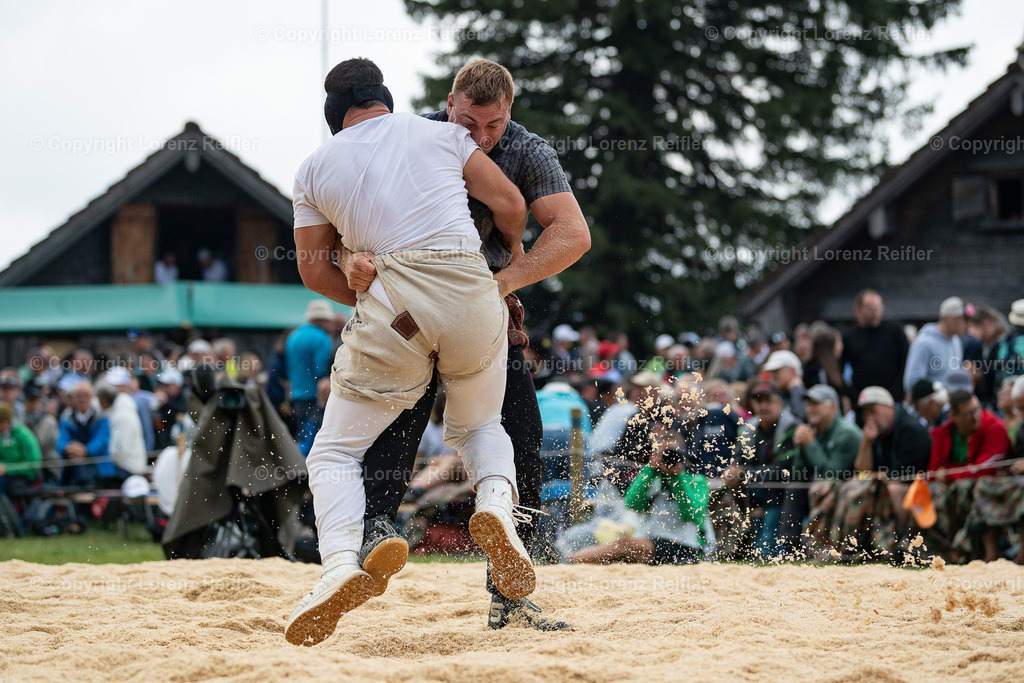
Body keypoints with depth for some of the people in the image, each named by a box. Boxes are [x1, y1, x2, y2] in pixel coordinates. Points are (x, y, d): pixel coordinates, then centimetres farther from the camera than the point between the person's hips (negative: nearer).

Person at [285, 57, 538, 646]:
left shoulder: (316, 167, 15)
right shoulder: (444, 134, 15)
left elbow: (315, 271, 14)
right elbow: (510, 205, 11)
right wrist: (514, 248, 32)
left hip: (391, 308, -1)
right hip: (474, 291, 1)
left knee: (336, 452, 10)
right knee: (479, 426, 26)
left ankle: (341, 563, -18)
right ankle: (498, 502, -8)